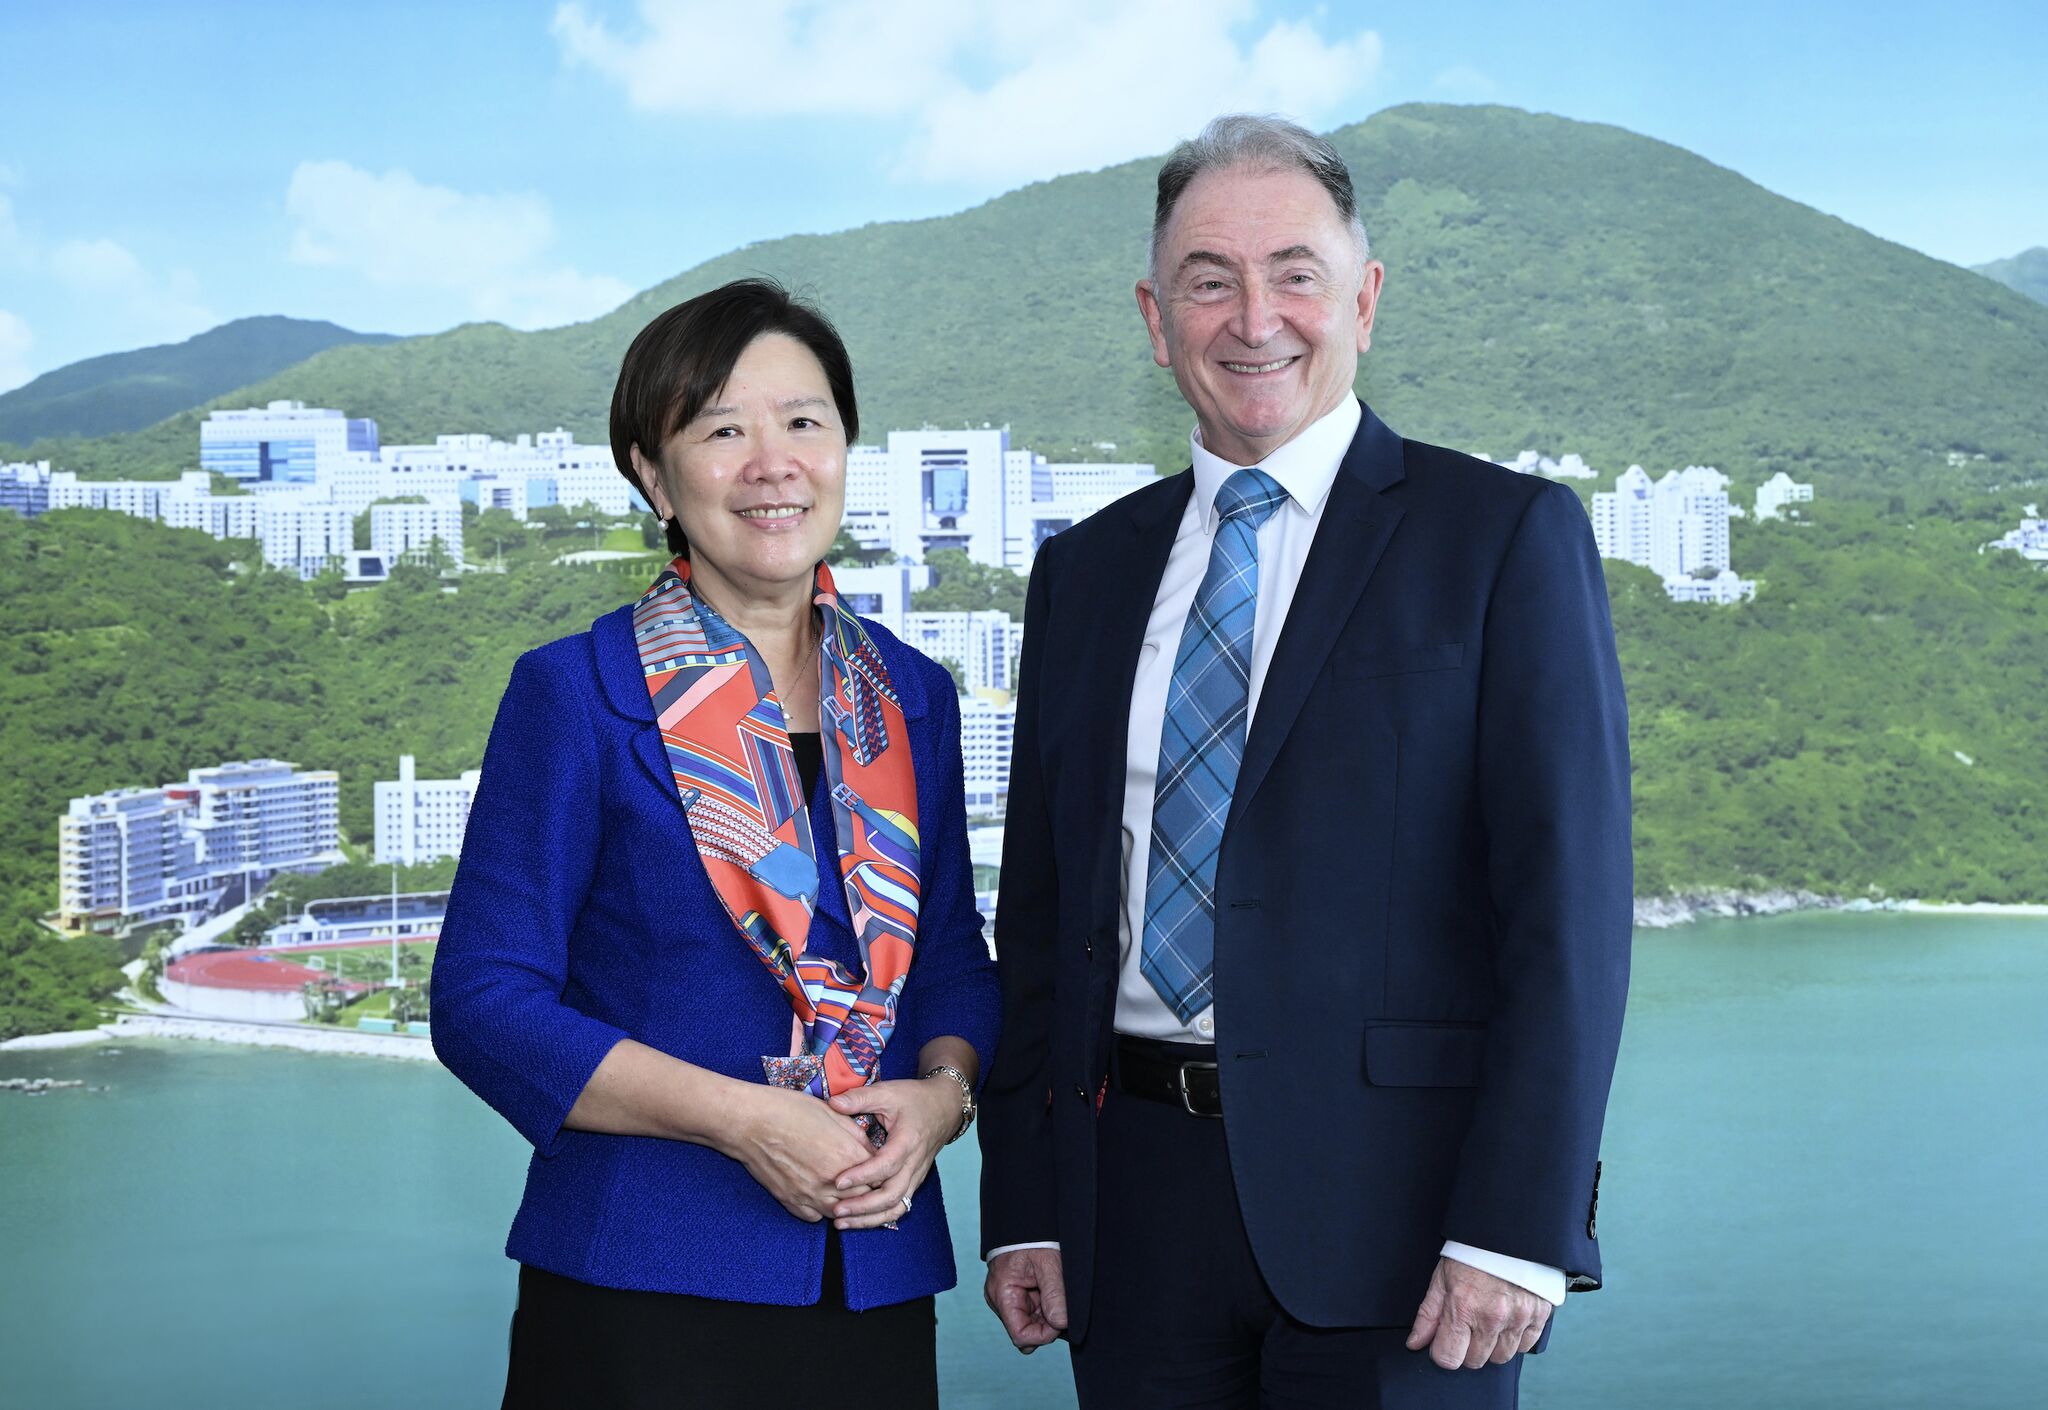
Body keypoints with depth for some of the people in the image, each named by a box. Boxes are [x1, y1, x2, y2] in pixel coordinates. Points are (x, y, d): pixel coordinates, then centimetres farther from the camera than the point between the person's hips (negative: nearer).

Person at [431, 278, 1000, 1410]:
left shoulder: (913, 697, 9)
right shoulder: (574, 693, -4)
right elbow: (484, 1002, -8)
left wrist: (942, 1094, -7)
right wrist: (743, 1118, -17)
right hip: (645, 1285, -4)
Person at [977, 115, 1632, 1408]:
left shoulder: (1509, 536, -2)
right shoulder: (1085, 570, 12)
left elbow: (1568, 902, -8)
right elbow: (1040, 911, 13)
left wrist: (1517, 1231, -15)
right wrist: (1022, 1207, 8)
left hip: (1394, 1196, -4)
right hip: (1136, 1195, 4)